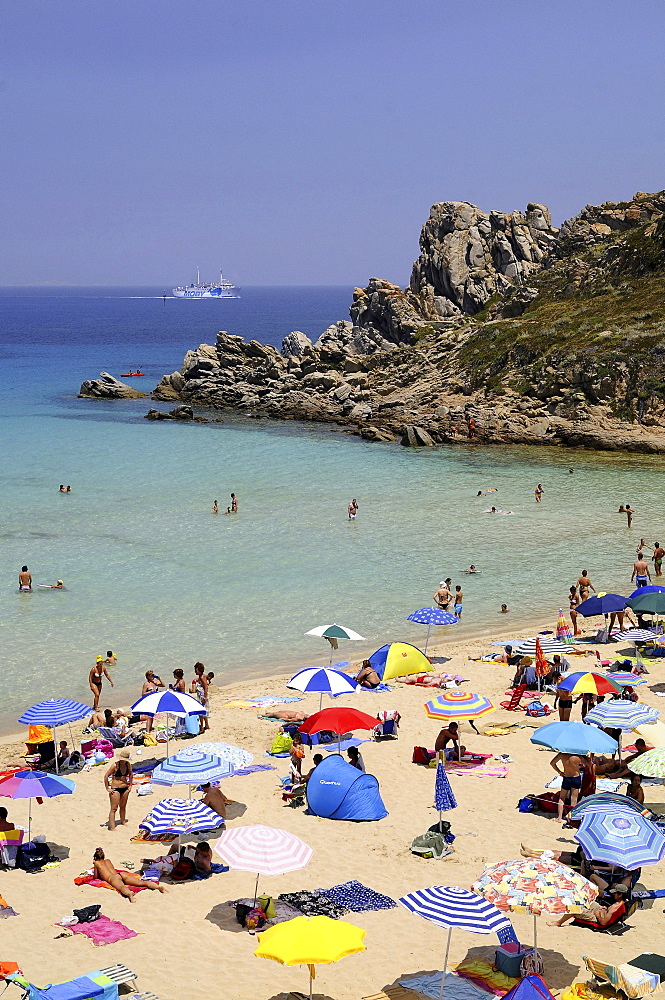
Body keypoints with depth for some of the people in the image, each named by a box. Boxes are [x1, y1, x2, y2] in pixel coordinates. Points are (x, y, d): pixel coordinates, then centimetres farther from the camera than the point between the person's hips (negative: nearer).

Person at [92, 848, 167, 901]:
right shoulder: (108, 861, 36)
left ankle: (129, 893, -75)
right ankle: (158, 886, -38)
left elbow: (96, 877, 28)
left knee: (122, 887, -40)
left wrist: (94, 864, 43)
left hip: (112, 878, -5)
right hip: (122, 874, 5)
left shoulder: (97, 863, 21)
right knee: (142, 882, -15)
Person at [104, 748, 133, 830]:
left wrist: (130, 785, 13)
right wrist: (107, 788, -12)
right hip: (116, 789, -5)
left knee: (123, 806, 19)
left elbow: (131, 774, 17)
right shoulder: (115, 765, -17)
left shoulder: (128, 764, -2)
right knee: (114, 808, -5)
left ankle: (123, 822, 35)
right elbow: (106, 776, -14)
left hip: (125, 788, 5)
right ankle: (112, 827, -6)